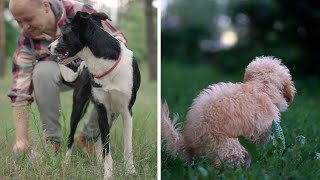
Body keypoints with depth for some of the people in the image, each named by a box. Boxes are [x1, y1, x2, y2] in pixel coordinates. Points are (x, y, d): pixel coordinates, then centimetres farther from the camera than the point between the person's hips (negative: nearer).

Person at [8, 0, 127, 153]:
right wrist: (22, 139, -28)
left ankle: (88, 136, 0)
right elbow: (19, 90, -23)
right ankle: (51, 139, -16)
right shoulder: (27, 40, -22)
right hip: (60, 74, 1)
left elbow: (117, 39, -19)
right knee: (43, 71, -33)